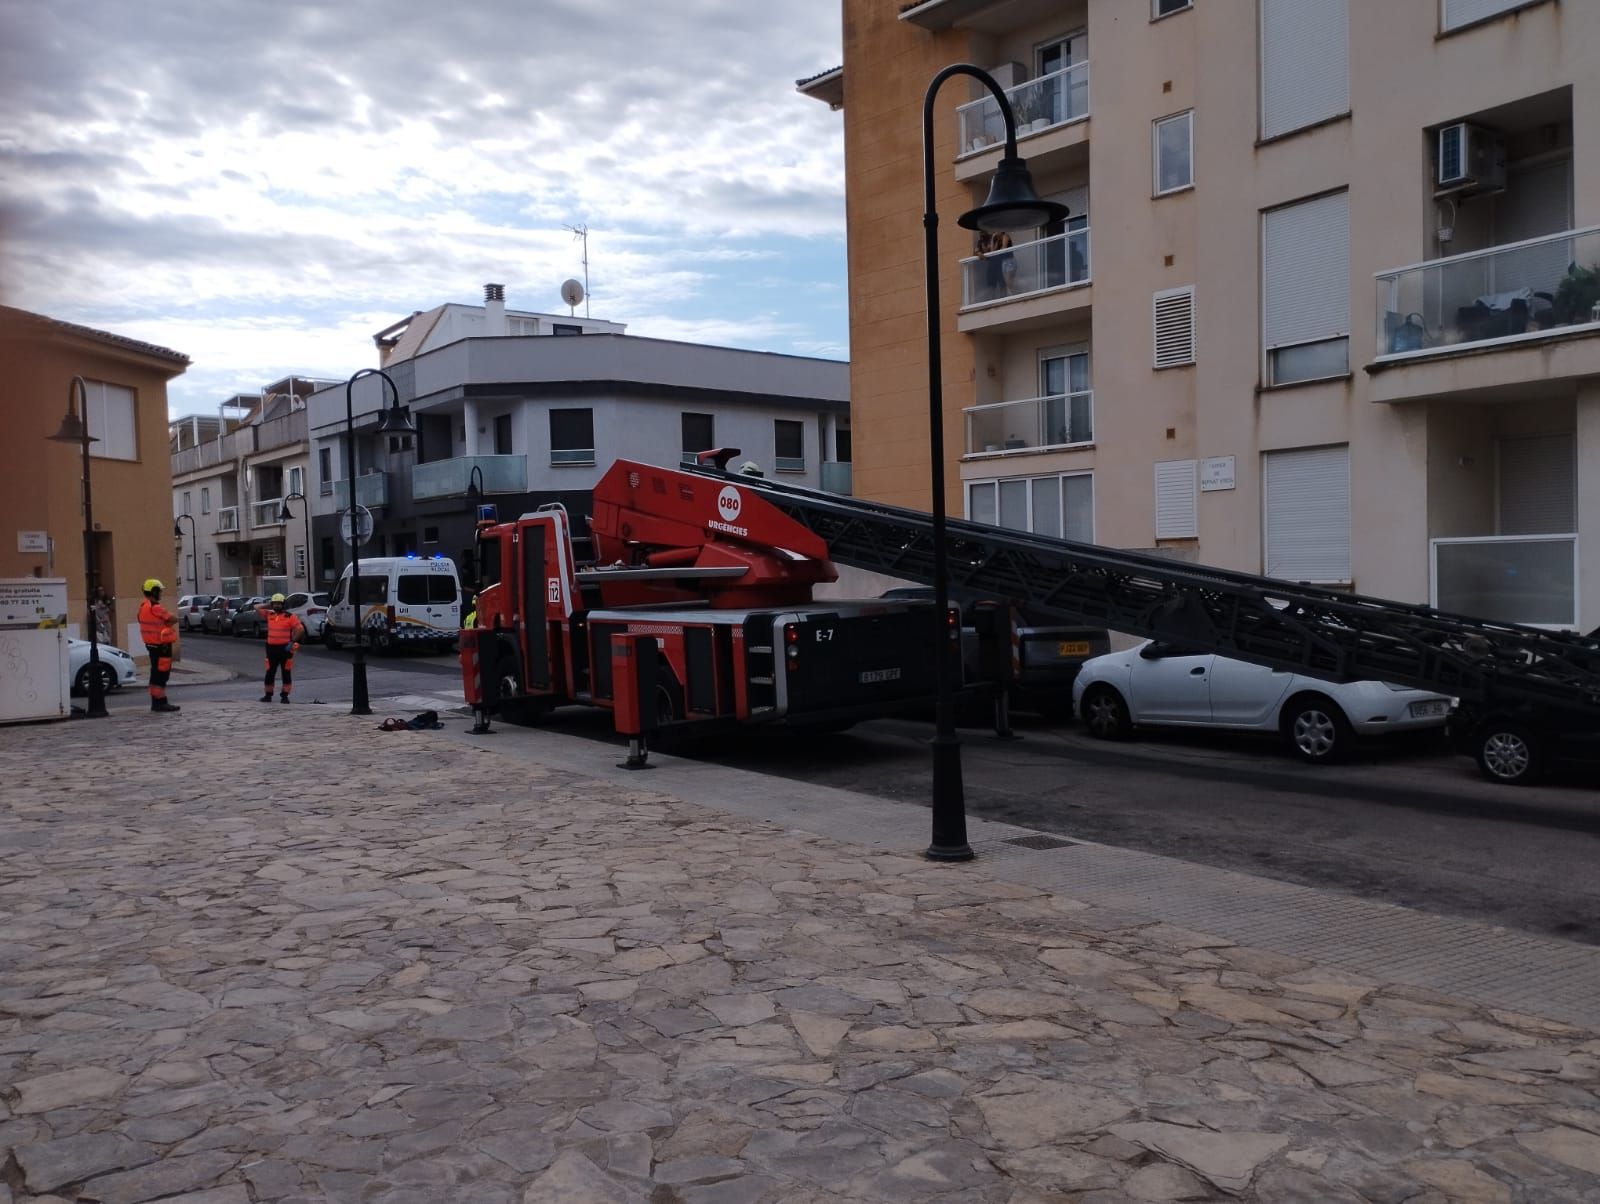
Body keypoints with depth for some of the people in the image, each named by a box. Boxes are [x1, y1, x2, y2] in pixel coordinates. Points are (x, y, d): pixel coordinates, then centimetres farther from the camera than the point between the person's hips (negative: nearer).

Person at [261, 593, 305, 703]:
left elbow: (300, 629, -8)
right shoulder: (269, 615, 10)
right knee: (270, 673, 8)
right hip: (271, 648, 4)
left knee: (286, 673, 2)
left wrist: (293, 641, -12)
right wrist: (269, 606, 8)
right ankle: (268, 695, 18)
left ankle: (285, 696, 8)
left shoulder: (290, 616, -5)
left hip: (285, 648, -4)